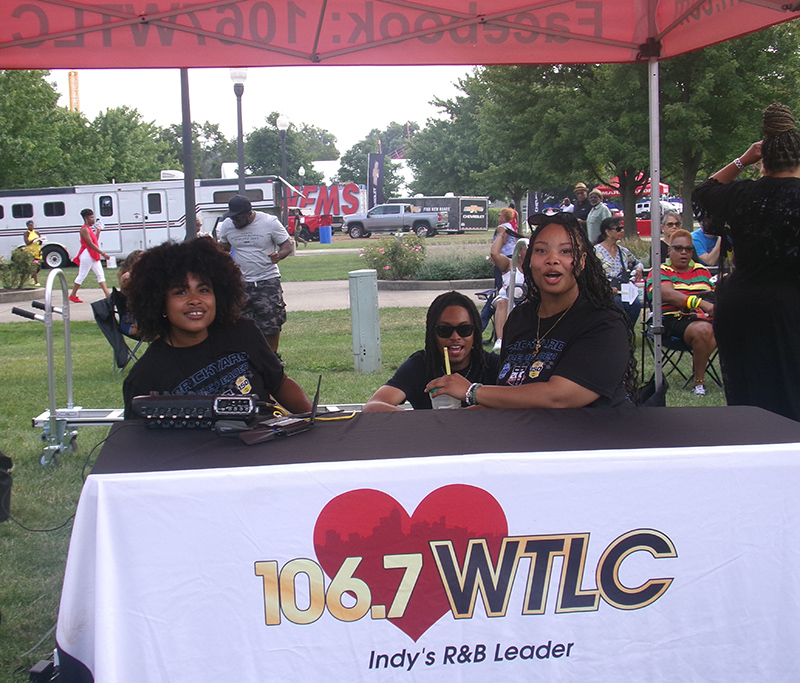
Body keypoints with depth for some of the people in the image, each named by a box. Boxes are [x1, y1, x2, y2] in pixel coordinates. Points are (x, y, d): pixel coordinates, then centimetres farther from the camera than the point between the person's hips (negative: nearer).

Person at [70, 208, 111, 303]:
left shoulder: (90, 228, 17)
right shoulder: (84, 229, -14)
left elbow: (95, 241, 19)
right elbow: (91, 244, -20)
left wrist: (98, 231, 10)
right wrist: (103, 253, -21)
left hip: (93, 255, 10)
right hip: (87, 254, -10)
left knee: (100, 274, 3)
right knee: (82, 275, -3)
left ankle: (107, 294, -1)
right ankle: (72, 296, 7)